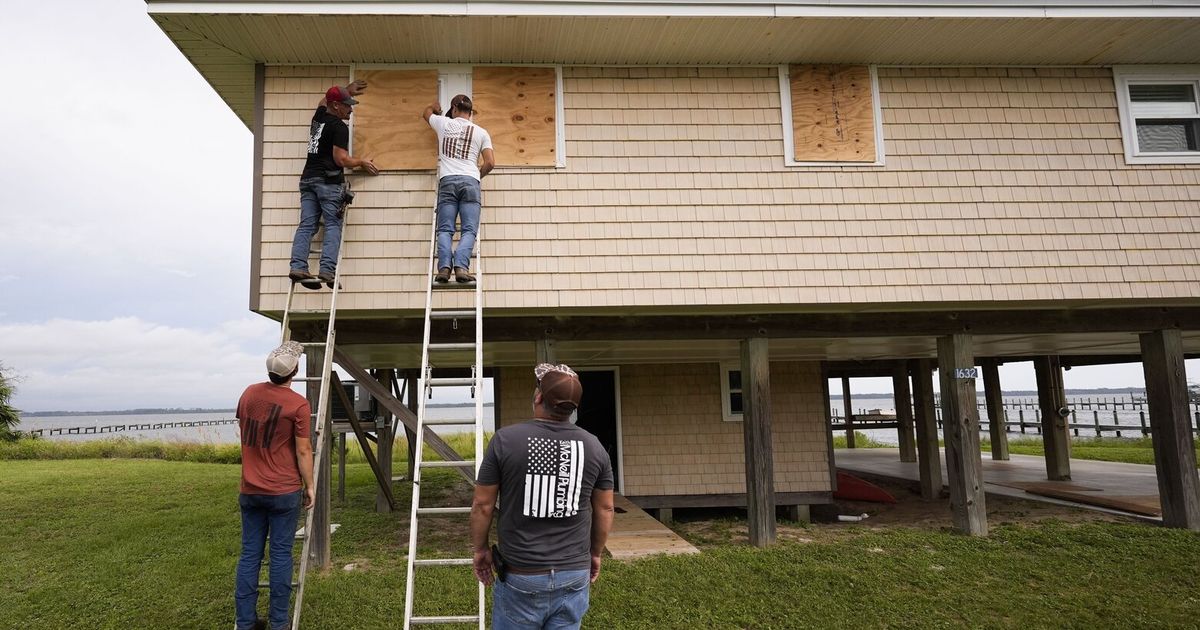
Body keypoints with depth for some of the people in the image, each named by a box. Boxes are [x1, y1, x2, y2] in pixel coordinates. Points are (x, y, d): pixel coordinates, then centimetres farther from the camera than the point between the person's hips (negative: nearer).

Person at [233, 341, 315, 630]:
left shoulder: (249, 393, 4)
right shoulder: (298, 404, -13)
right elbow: (303, 451, -11)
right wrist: (309, 486, 0)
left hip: (250, 490, 5)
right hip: (285, 492, -5)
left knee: (250, 554, 9)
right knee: (281, 554, 3)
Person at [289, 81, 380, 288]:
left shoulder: (318, 116, 18)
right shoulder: (339, 127, -6)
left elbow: (324, 100, 42)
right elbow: (341, 159, -11)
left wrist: (347, 90, 48)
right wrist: (362, 162, 6)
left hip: (308, 178, 7)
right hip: (329, 181, -7)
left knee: (306, 225, 0)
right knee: (333, 225, -7)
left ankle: (298, 267, -11)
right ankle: (327, 270, -18)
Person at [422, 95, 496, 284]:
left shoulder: (444, 123, 16)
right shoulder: (481, 132, 13)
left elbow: (426, 112, 39)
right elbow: (490, 163, 6)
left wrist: (435, 108, 62)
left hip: (447, 181, 1)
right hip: (470, 182, -1)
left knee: (445, 229, -3)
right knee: (469, 230, -6)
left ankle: (444, 267, -22)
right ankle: (461, 267, -26)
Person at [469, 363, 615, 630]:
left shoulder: (505, 440, -12)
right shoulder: (594, 446, -3)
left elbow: (482, 505, -5)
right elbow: (605, 509, 6)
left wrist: (480, 549, 10)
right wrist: (595, 553, 20)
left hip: (521, 577, -2)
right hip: (575, 574, 3)